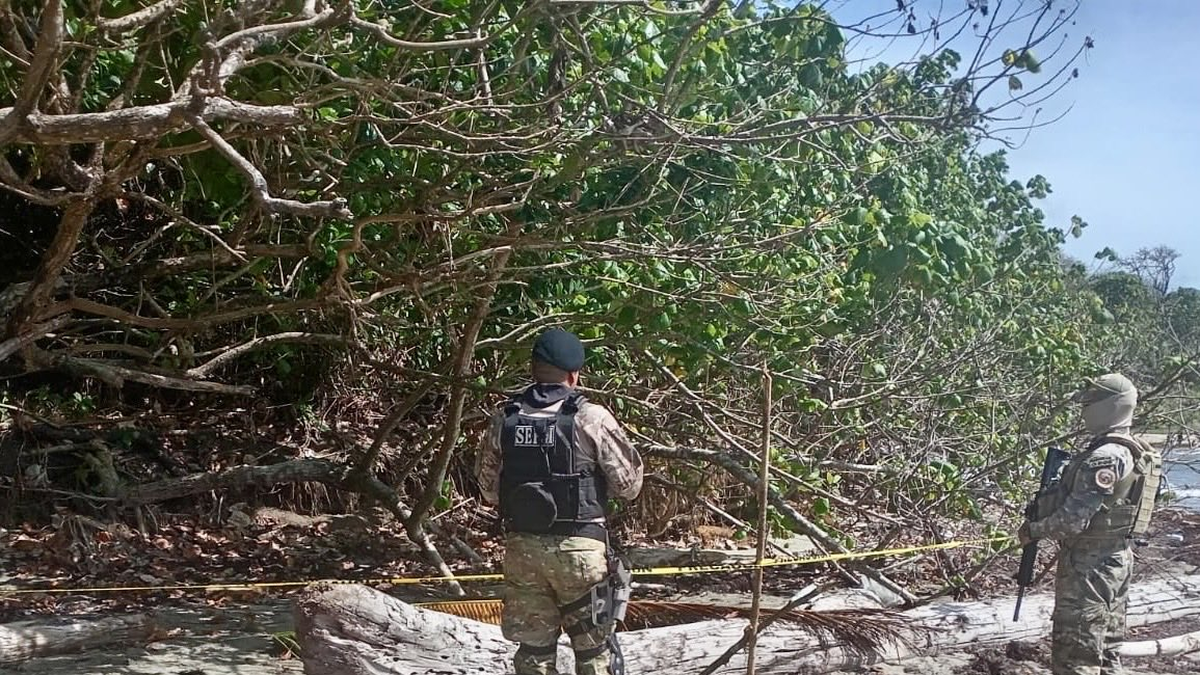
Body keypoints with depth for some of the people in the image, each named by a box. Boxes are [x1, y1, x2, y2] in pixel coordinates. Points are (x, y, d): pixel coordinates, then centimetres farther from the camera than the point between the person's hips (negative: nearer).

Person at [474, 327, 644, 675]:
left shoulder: (505, 419, 0)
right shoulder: (590, 417, -11)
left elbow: (488, 488, 9)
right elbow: (629, 483, -7)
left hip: (522, 548, 4)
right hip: (579, 547, -3)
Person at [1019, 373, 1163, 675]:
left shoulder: (1105, 457, -22)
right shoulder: (1133, 453, 10)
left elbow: (1074, 518, -25)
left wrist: (1034, 530, -10)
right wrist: (1048, 499, 10)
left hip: (1089, 566, -10)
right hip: (1115, 561, 10)